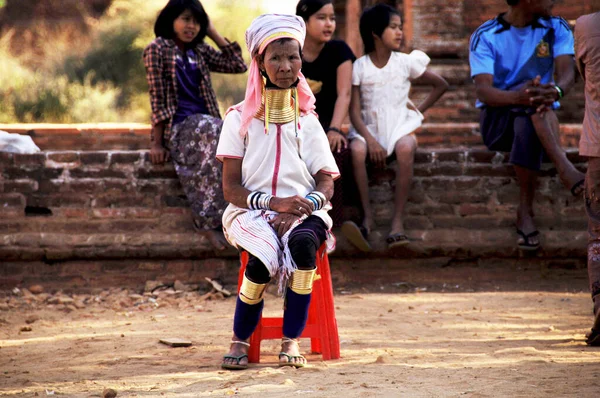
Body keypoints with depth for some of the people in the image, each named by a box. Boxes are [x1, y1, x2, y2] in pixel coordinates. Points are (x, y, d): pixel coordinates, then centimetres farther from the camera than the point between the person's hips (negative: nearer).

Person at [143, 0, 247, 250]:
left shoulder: (199, 51, 17)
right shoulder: (157, 49, -1)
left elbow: (238, 66, 13)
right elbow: (157, 98, -6)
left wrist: (214, 34, 13)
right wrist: (157, 143, -10)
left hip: (205, 123, 6)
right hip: (177, 126, -6)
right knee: (216, 132, -37)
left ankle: (208, 219, -30)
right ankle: (208, 219, -33)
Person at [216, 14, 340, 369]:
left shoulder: (307, 122, 11)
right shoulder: (240, 119, 5)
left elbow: (327, 184, 4)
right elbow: (231, 188, -1)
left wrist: (300, 209, -17)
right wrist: (274, 203, -17)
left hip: (302, 210, 1)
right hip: (250, 211, -1)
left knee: (303, 242, -36)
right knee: (264, 259, -34)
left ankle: (292, 340, -24)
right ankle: (240, 340, -10)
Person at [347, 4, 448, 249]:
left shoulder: (406, 63, 2)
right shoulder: (359, 67, -1)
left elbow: (441, 84, 15)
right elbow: (355, 111, -6)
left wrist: (420, 109, 5)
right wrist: (370, 140, -21)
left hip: (400, 124, 0)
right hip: (369, 127, 0)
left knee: (405, 148, -36)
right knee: (357, 150, -35)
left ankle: (398, 220, -36)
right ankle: (367, 217, -29)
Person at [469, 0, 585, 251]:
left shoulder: (557, 29, 2)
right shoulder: (485, 37, -7)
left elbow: (567, 73, -15)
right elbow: (483, 91, -21)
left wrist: (556, 91, -40)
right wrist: (518, 97, -42)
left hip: (540, 120, 2)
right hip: (496, 120, -2)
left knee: (527, 124, -34)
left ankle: (525, 212, -35)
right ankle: (564, 167, -46)